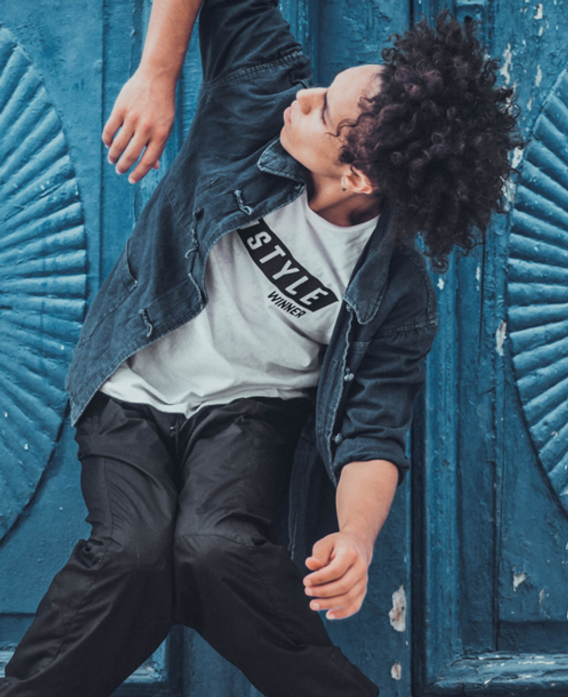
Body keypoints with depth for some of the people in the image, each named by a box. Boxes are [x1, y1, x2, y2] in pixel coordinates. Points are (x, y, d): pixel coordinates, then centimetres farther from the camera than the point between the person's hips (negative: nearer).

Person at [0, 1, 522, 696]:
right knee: (138, 548, -27)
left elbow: (372, 435, -16)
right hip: (134, 390, 2)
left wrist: (357, 535, -36)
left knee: (217, 546, -33)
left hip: (250, 406, -2)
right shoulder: (265, 99, -14)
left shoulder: (396, 293, -16)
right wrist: (156, 73, -16)